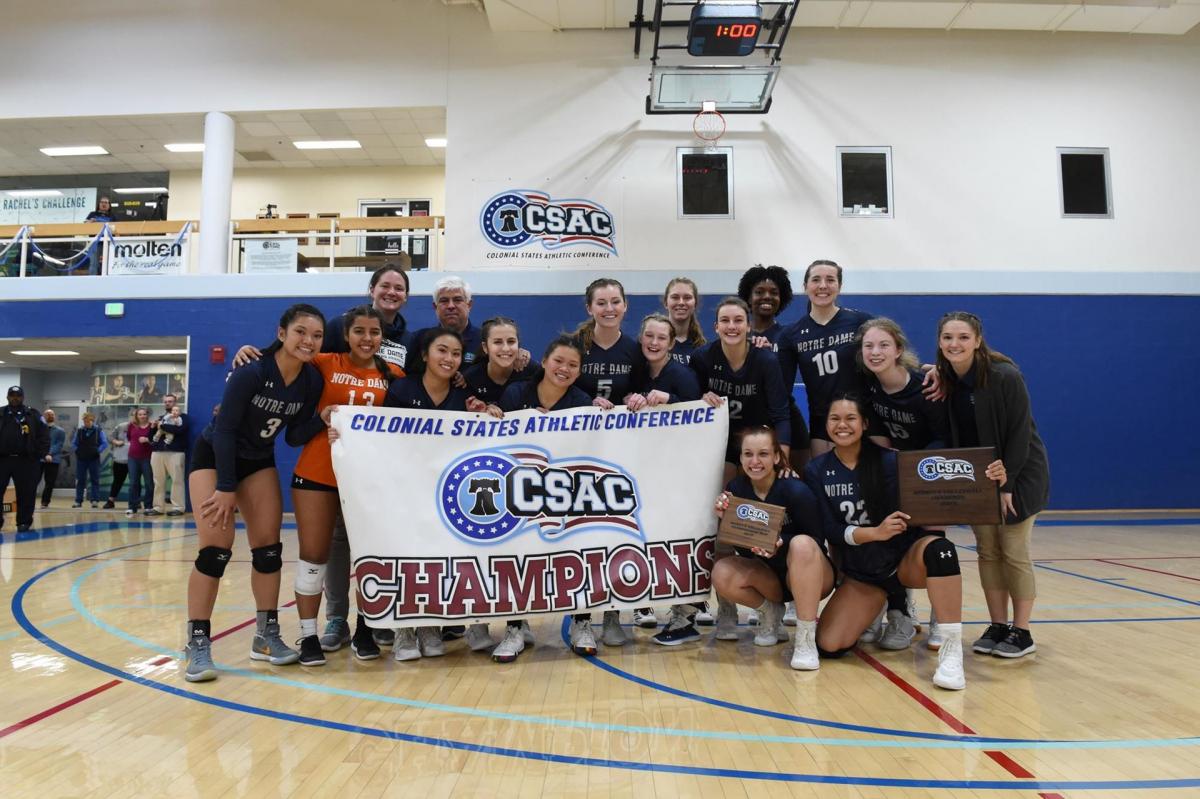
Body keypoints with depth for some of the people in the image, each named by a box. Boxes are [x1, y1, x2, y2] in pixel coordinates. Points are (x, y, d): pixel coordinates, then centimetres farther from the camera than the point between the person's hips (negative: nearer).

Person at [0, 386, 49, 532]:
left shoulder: (33, 415, 4)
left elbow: (44, 436, 1)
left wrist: (41, 455, -7)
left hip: (25, 461, -2)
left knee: (25, 493, 2)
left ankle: (24, 521, 12)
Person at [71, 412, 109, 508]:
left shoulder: (98, 431, -1)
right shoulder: (79, 430, 4)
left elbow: (104, 443, 0)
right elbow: (73, 443, 10)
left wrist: (98, 451, -7)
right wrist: (76, 451, -3)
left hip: (94, 459, -2)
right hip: (81, 459, 2)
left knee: (95, 480, 2)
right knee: (80, 481, 5)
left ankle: (95, 500, 5)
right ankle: (78, 501, 10)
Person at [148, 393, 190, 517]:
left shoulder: (183, 417, 6)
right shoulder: (160, 418, 24)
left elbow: (180, 430, -14)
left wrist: (162, 426, -6)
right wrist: (153, 427, 5)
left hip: (175, 452, -6)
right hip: (157, 452, 6)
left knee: (177, 480, -8)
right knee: (158, 481, 5)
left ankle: (178, 507, -7)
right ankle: (158, 507, 9)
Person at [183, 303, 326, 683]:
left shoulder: (313, 381, -12)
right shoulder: (252, 371, -27)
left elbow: (294, 437, -5)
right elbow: (224, 430, -22)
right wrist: (226, 487, -21)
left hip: (259, 462, 6)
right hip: (213, 456, -5)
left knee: (268, 548, 3)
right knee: (216, 548, -11)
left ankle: (267, 636, 16)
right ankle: (198, 644, 0)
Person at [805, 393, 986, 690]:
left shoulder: (890, 460, -9)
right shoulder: (816, 470, -4)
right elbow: (830, 530, -10)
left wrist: (987, 481, -32)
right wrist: (876, 532, -26)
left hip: (906, 557, -2)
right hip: (861, 571, 2)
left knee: (938, 548, -37)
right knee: (828, 645, -15)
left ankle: (951, 651, -28)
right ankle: (872, 613, 18)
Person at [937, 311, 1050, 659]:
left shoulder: (1005, 376, -20)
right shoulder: (943, 380, -6)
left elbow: (1019, 434, -18)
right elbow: (948, 435, 1)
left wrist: (1006, 484, -19)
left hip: (1019, 473, -5)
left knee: (1013, 551, -3)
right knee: (987, 551, 5)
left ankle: (1021, 632, 8)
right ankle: (998, 626, 14)